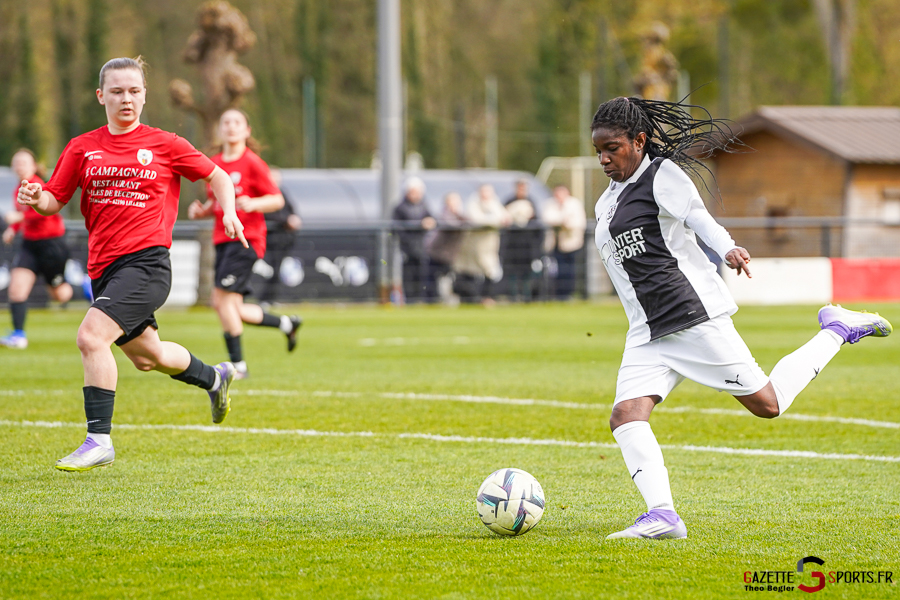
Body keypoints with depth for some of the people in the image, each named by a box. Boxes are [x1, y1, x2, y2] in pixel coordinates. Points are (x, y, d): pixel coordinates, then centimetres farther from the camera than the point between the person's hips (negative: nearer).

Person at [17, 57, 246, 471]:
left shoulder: (164, 145, 3)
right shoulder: (82, 148, 9)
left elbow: (217, 176, 14)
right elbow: (55, 200, 10)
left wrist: (228, 212, -3)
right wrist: (36, 198, -13)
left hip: (146, 261, -5)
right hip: (104, 267, 5)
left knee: (91, 336, -24)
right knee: (146, 356, 20)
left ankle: (99, 440, -18)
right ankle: (214, 378, 50)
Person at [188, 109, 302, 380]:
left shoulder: (252, 163, -7)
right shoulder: (214, 163, 12)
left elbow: (277, 199, -6)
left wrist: (252, 204, -24)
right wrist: (201, 211, 2)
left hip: (246, 239, -7)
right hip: (222, 240, 7)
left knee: (223, 298, -15)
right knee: (228, 308, 5)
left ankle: (237, 365, -6)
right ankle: (287, 324, 26)